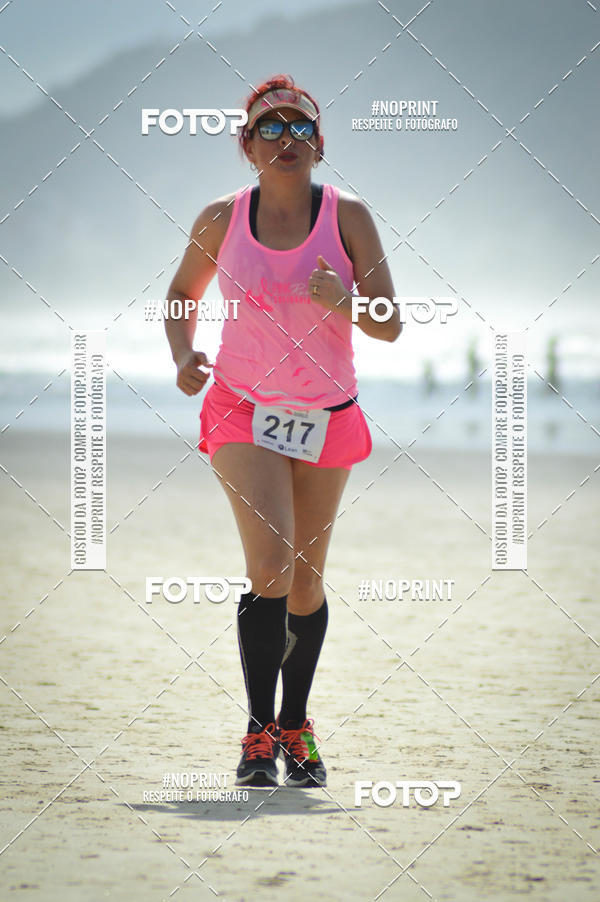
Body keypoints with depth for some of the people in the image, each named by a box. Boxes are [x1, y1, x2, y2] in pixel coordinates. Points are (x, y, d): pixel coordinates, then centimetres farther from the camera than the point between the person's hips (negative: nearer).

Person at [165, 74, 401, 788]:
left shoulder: (347, 217, -7)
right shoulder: (221, 220, -5)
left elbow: (391, 326, -8)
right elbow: (183, 291, 14)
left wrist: (340, 301, -29)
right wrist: (183, 355, -5)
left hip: (327, 420, 1)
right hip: (244, 413, -1)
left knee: (307, 580, 9)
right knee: (271, 562, -20)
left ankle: (295, 728, 27)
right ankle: (258, 732, -12)